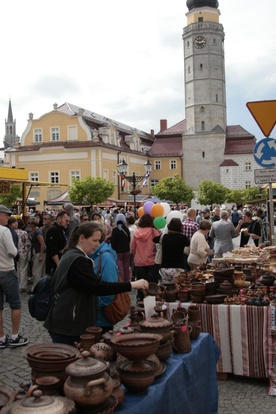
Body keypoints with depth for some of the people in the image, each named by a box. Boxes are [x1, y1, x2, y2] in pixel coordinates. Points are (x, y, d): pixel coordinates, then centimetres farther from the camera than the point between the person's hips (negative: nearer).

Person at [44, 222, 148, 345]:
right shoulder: (78, 260, -21)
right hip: (67, 325, -10)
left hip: (64, 321, 10)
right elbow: (98, 287, -29)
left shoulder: (70, 255, 13)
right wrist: (132, 285, -29)